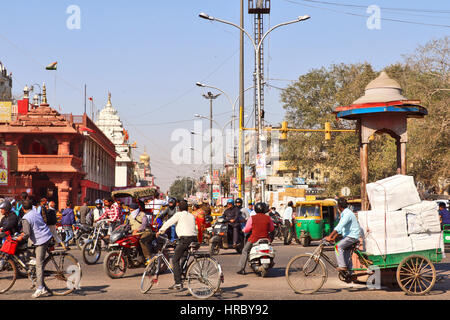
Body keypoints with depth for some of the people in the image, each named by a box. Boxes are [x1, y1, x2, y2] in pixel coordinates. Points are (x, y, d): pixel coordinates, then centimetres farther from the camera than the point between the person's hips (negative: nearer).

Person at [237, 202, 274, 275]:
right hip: (265, 239, 2)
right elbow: (272, 229, 10)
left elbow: (246, 230, -4)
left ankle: (242, 269, 6)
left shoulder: (252, 218, -8)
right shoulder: (268, 218, -2)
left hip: (254, 239, -2)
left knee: (245, 251, 14)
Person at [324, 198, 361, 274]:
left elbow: (339, 227, -29)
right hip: (349, 236, 10)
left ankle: (342, 266, -21)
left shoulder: (347, 214, -19)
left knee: (338, 246, -21)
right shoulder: (344, 214, 15)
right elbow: (340, 228, 20)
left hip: (352, 236, -10)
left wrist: (330, 236, -32)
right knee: (346, 254, 12)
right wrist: (334, 238, 13)